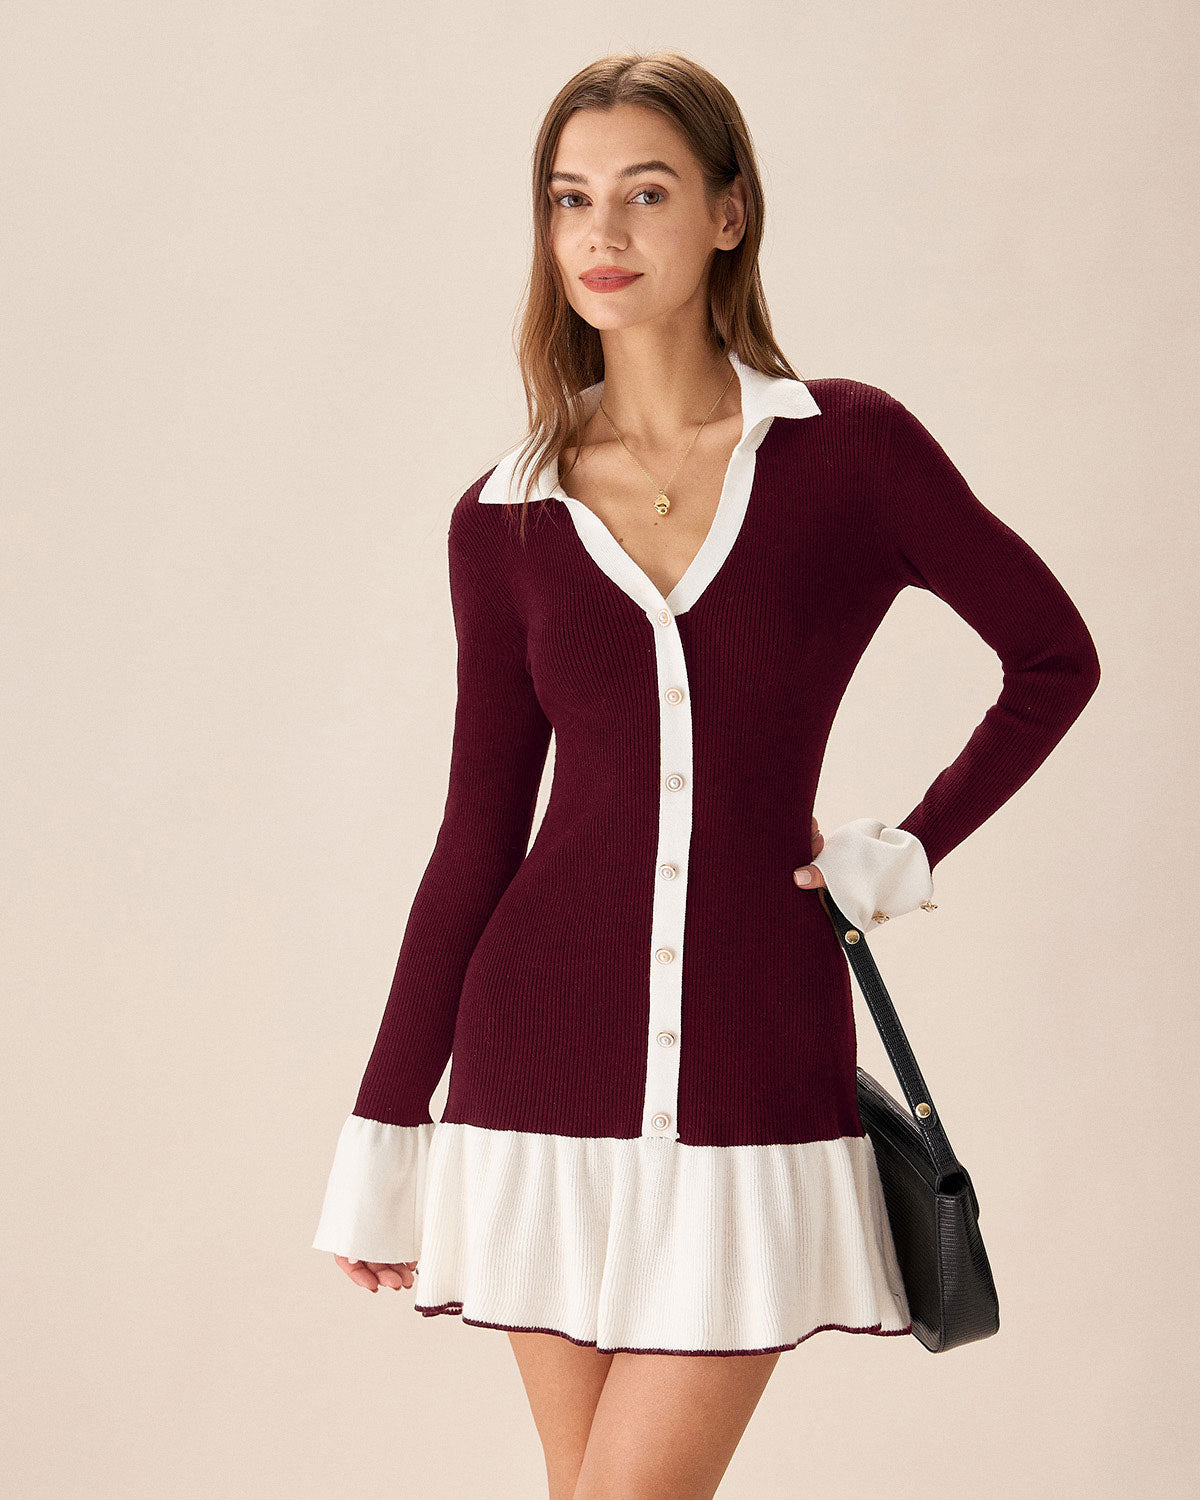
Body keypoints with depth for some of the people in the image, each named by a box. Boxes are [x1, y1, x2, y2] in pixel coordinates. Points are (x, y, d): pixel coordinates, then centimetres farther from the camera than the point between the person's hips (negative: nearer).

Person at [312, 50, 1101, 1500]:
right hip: (549, 1057, 2)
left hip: (756, 1069, -2)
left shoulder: (847, 448, -2)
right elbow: (480, 832, 7)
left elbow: (1054, 656, 9)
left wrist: (912, 846, 2)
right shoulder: (505, 522, 4)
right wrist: (381, 1129, 7)